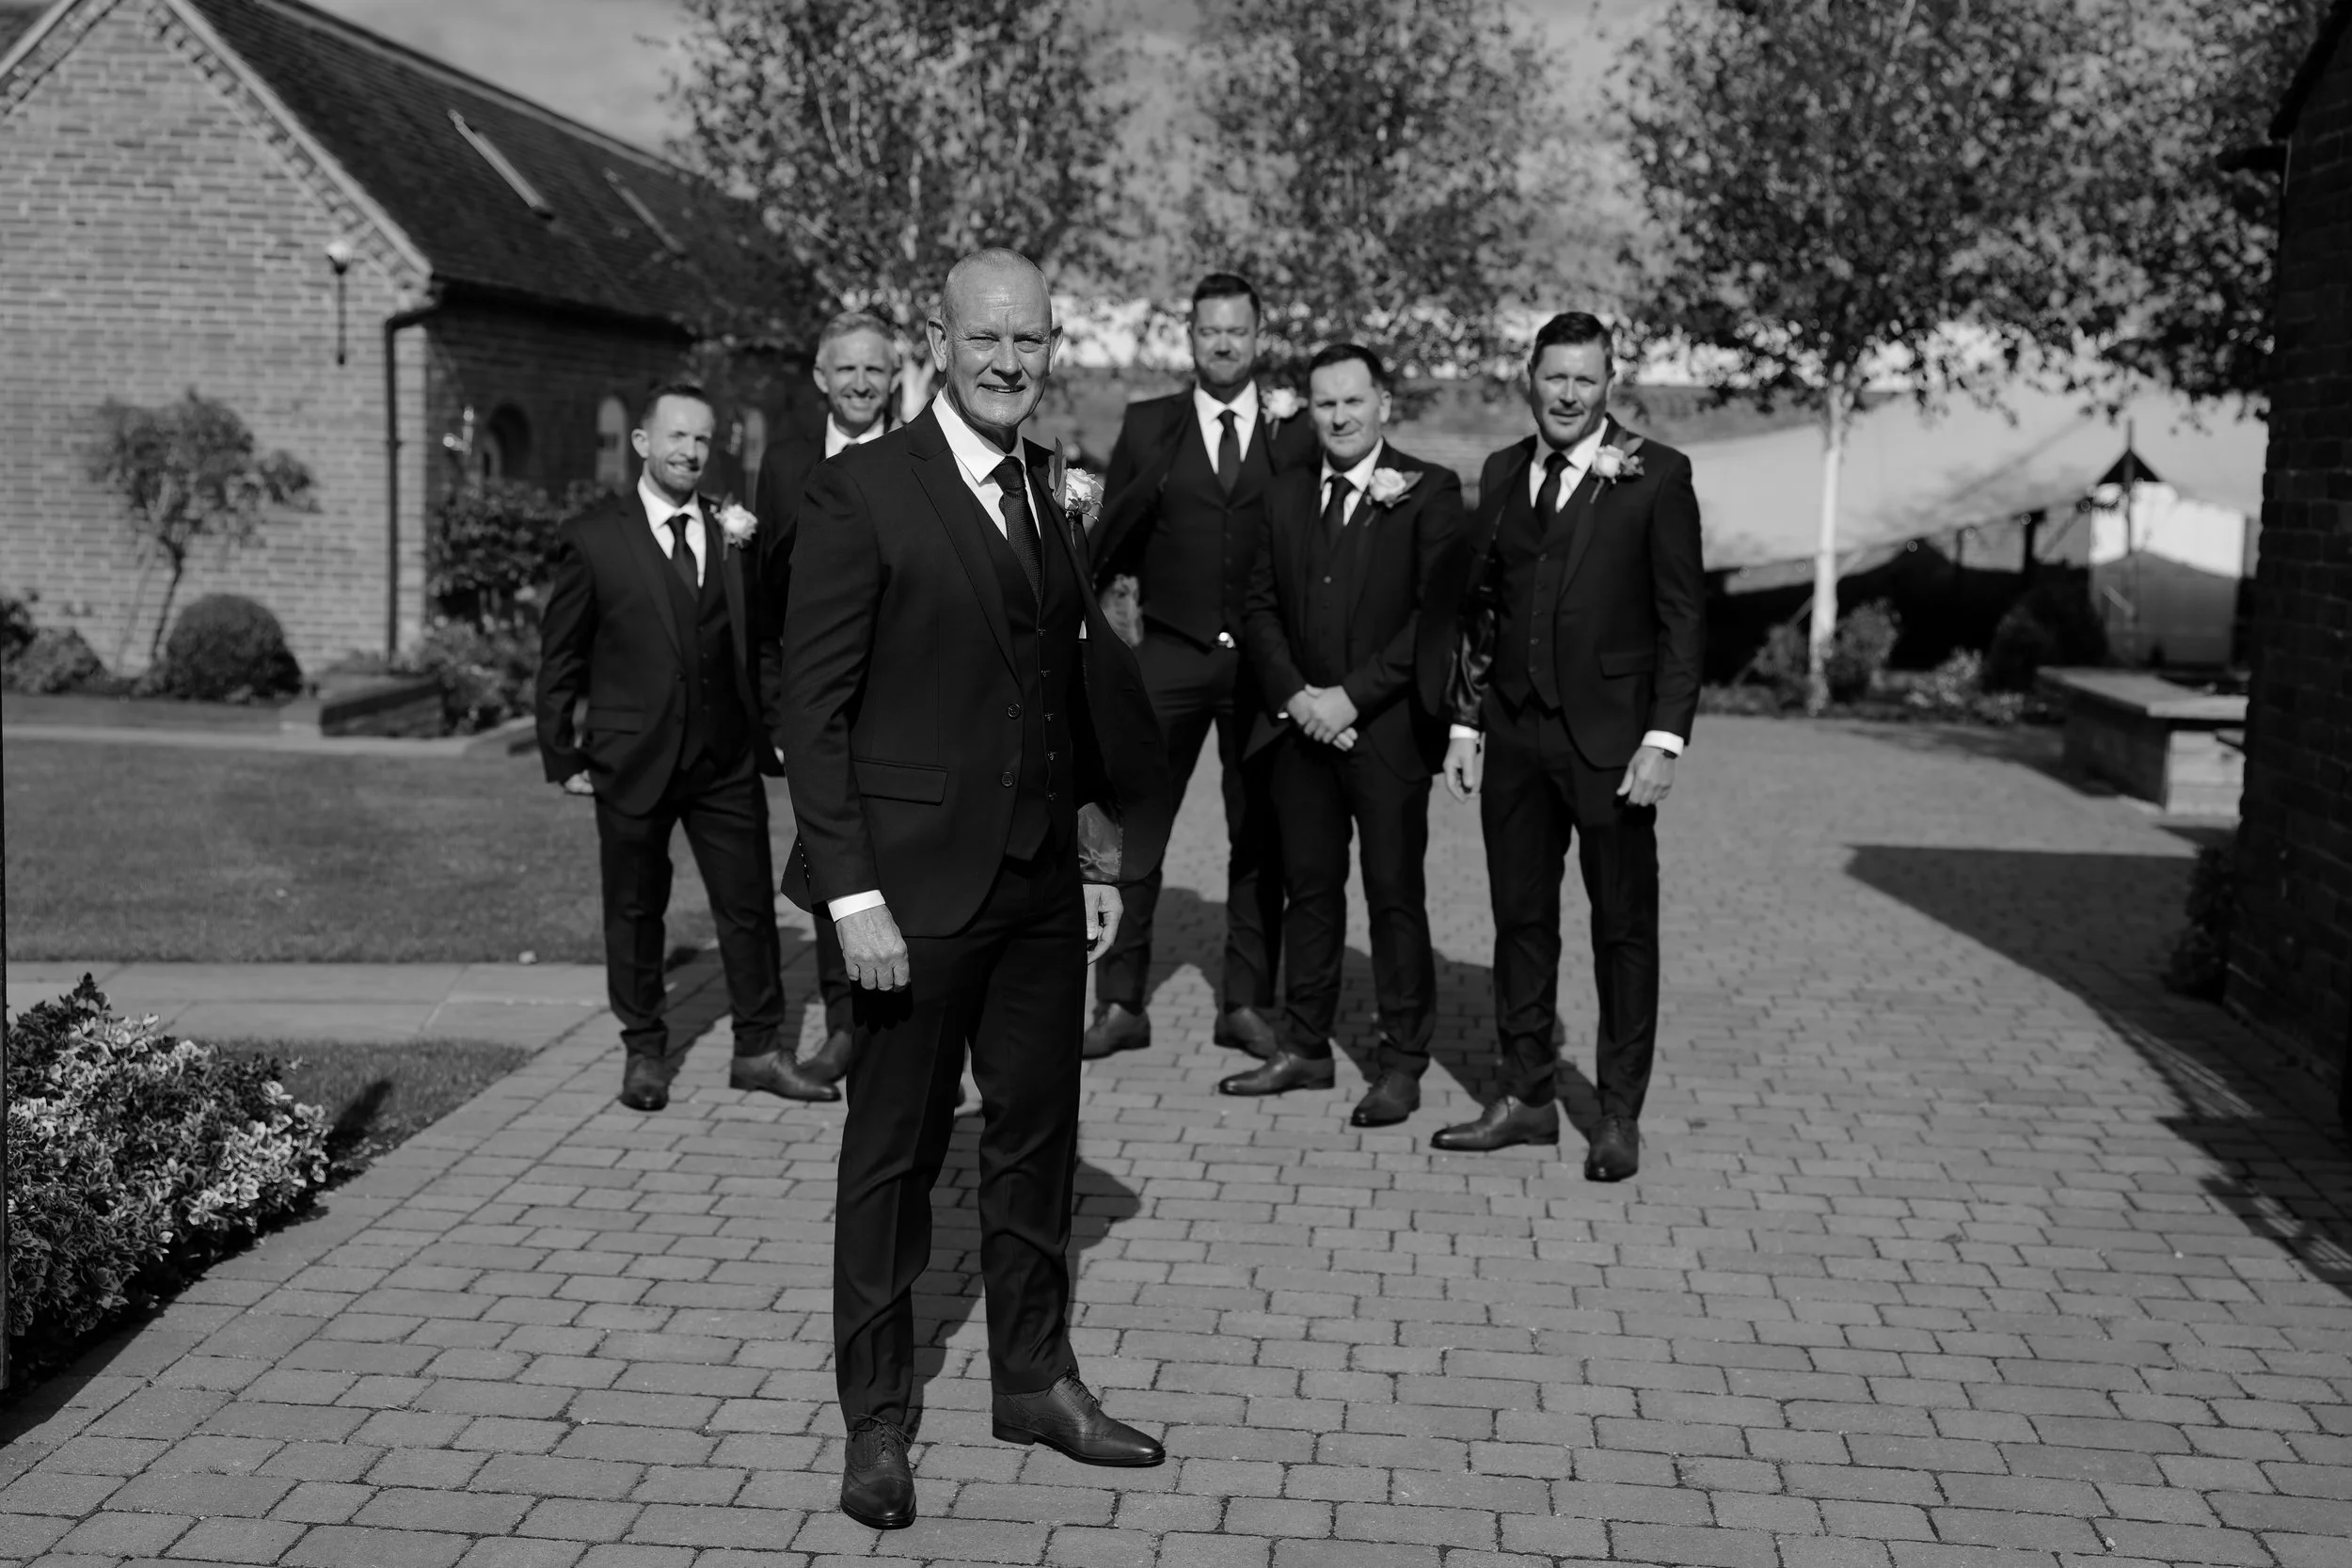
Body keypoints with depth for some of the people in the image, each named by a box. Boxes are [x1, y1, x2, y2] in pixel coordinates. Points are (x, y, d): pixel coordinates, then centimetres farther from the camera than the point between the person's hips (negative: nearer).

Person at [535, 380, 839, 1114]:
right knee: (634, 910, 11)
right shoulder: (593, 538, -3)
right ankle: (644, 1051, 26)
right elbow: (561, 657, 0)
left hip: (728, 758, 3)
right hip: (632, 759, -2)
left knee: (750, 906, 6)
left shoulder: (734, 533, 6)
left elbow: (761, 639, 8)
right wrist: (562, 755, -1)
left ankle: (758, 1049, 19)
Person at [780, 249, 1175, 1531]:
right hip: (918, 881, -6)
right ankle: (876, 1420, 20)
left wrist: (1100, 854, 12)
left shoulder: (1051, 488, 10)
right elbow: (814, 705, -12)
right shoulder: (861, 491, -10)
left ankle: (1035, 1380, 30)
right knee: (894, 1152, 6)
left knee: (1036, 1134, 15)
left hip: (1044, 880, 6)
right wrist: (851, 893, -17)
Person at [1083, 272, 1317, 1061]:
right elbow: (1110, 538, 6)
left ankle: (1246, 1002, 16)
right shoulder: (1148, 426, 7)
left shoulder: (1295, 433, 6)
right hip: (1168, 654, 0)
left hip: (1262, 660, 0)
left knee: (1258, 835, 6)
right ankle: (1120, 1003, 6)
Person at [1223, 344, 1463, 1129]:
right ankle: (1304, 1048, 21)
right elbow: (1260, 604, 10)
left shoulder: (1430, 492, -4)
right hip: (1301, 724, 5)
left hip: (1389, 729, -4)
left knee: (1395, 894, 1)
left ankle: (1402, 1063, 10)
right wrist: (1295, 695, -5)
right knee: (1309, 887, 11)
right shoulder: (1286, 493, 12)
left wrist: (1351, 696, -14)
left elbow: (1436, 614, -10)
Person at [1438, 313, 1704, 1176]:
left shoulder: (1656, 475, -5)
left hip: (1609, 736, -4)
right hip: (1515, 733, 5)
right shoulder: (1502, 473, 10)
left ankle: (1620, 1115, 15)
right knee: (1520, 919, 10)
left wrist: (1664, 738, -12)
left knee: (1623, 926, 5)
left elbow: (1682, 615, -6)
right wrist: (1465, 722, 9)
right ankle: (1526, 1097, 22)